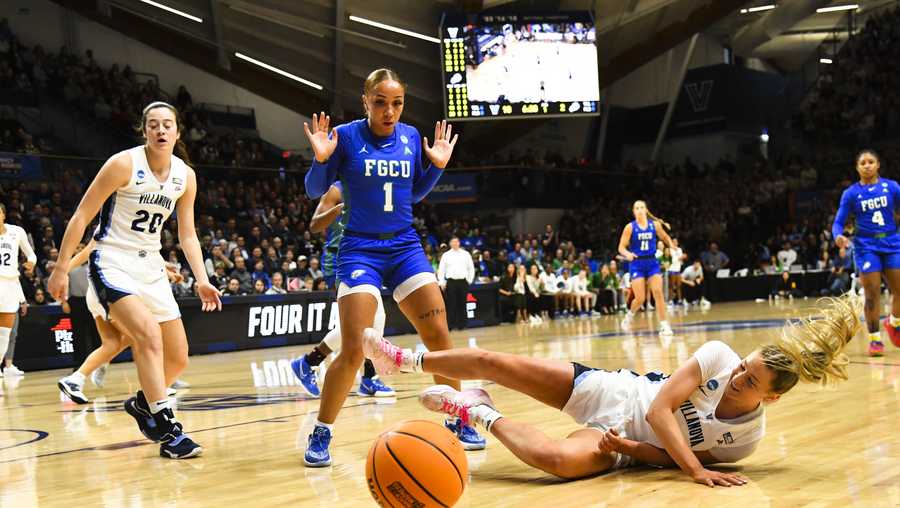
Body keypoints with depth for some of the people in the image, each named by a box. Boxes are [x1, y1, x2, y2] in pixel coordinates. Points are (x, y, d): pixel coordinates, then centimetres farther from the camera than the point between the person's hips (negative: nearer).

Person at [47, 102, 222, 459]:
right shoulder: (124, 164, -14)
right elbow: (81, 216, -11)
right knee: (149, 335, -27)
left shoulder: (186, 176, 3)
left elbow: (187, 235, 10)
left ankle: (142, 402, 34)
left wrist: (202, 280, -1)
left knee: (178, 358, 6)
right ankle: (167, 429, -23)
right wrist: (61, 269, -13)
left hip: (150, 266, 6)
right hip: (112, 263, -6)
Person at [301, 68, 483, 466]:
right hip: (360, 250, -4)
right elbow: (315, 191, -4)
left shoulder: (411, 136, 5)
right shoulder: (346, 136, -8)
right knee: (353, 350, -13)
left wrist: (438, 166, 3)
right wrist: (321, 158, -20)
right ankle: (321, 434, 4)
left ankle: (456, 422, 14)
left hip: (405, 247, 4)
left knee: (439, 338, -3)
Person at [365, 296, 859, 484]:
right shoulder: (719, 355, -15)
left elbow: (673, 458, -7)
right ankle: (406, 360, 22)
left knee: (561, 458, -37)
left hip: (620, 439, -2)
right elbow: (659, 407, -16)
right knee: (493, 362, -7)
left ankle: (480, 413, -7)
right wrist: (697, 470, -25)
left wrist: (635, 449, -25)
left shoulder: (746, 437, -13)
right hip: (611, 390, 2)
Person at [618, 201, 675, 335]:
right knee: (640, 298, -6)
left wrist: (672, 246, -5)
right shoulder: (630, 227, -6)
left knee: (658, 292, -11)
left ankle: (664, 325, -5)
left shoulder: (655, 224, 1)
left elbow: (665, 237, 16)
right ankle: (630, 315, 26)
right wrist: (627, 254, -28)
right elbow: (621, 247, -6)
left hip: (652, 262, 2)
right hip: (637, 264, -2)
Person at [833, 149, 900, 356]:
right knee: (872, 294, -5)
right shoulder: (851, 193, -1)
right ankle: (874, 339, 7)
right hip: (866, 246, -2)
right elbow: (838, 222, -2)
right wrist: (838, 236, -23)